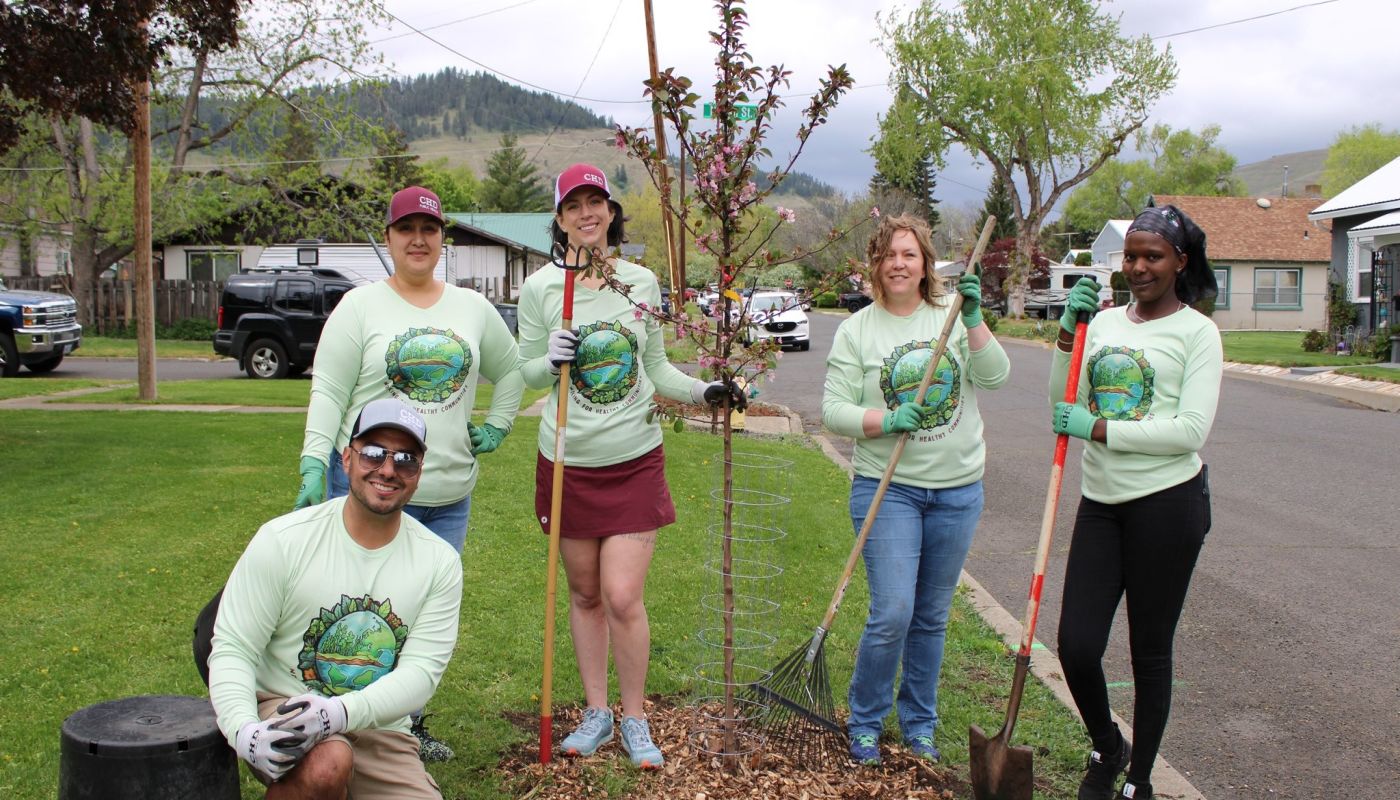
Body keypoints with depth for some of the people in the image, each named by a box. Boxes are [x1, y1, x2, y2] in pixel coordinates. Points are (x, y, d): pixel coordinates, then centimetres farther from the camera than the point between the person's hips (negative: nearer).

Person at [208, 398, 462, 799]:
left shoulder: (440, 562, -4)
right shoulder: (284, 540, -9)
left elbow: (421, 670, -11)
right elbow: (232, 649, -9)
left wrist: (340, 712, -30)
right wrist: (244, 730, -29)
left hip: (379, 731, 3)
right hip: (282, 707, -3)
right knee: (327, 765, -36)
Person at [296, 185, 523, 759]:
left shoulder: (472, 308, 10)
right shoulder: (360, 306, -1)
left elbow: (511, 370, 24)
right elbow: (327, 393, -5)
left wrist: (496, 428, 13)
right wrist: (313, 465, -14)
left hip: (450, 494, 4)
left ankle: (410, 727, 25)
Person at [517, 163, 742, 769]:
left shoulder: (642, 281, 2)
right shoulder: (540, 288, -3)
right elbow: (526, 374, 3)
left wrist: (704, 390, -5)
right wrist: (552, 360, -18)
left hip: (635, 461, 0)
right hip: (569, 464, 0)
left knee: (623, 598, -4)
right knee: (584, 595, 11)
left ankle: (635, 720, 16)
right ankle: (597, 712, 29)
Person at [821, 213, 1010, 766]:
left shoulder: (953, 316, 3)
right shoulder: (857, 330, -1)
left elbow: (995, 376, -9)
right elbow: (833, 409, -4)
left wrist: (973, 321, -22)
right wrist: (885, 421, -20)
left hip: (957, 490, 2)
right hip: (887, 489, -2)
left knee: (931, 617, 13)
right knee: (892, 616, -9)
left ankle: (919, 724, 30)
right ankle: (865, 722, 14)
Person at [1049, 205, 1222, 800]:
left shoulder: (1196, 332, -5)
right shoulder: (1105, 322, 11)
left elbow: (1191, 431, -14)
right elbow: (1063, 403, 6)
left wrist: (1098, 429, -16)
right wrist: (1068, 332, -4)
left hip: (1167, 503, -4)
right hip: (1102, 501, 5)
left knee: (1150, 650, 7)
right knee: (1076, 646, 1)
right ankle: (1106, 748, 30)